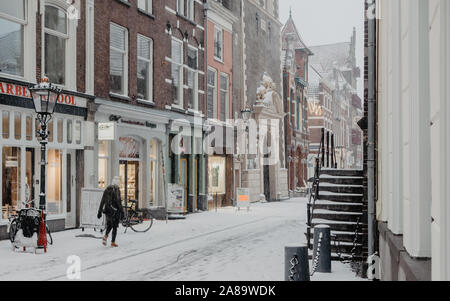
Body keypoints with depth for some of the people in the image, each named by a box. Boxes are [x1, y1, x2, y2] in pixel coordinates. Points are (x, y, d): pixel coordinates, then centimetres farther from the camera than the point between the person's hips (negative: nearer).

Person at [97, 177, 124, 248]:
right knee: (115, 227, 6)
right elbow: (118, 201, -18)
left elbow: (102, 201, 8)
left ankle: (105, 236, -1)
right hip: (115, 210, -6)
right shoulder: (116, 189, -12)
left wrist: (100, 211, 12)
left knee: (109, 225, 22)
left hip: (107, 210, 6)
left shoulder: (107, 189, 8)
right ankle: (113, 242, 8)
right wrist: (122, 211, -15)